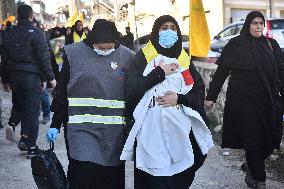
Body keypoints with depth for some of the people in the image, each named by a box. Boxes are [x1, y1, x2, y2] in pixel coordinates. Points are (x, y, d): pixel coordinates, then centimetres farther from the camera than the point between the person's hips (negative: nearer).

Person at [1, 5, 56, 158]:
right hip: (32, 76, -5)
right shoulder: (36, 33, -10)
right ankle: (30, 146, 0)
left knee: (18, 104, 25)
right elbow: (44, 57, -12)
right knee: (32, 109, 0)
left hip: (14, 75, 5)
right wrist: (50, 77, -4)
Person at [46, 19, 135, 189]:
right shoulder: (74, 53, 0)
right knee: (83, 175, -10)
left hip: (115, 130, 2)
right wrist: (55, 125, 5)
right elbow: (62, 92, 6)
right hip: (82, 129, -2)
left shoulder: (126, 56, 5)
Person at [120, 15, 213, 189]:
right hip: (151, 128, -3)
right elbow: (132, 89, -9)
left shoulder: (184, 60, 13)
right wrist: (160, 73, -9)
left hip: (179, 128, 3)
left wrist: (178, 98, -8)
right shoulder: (143, 57, 3)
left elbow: (199, 92, 9)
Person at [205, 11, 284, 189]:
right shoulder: (235, 45, -2)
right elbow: (221, 72, -2)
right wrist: (211, 97, -3)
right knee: (253, 139, -2)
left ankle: (250, 165, 31)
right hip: (244, 99, -4)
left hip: (268, 101, 4)